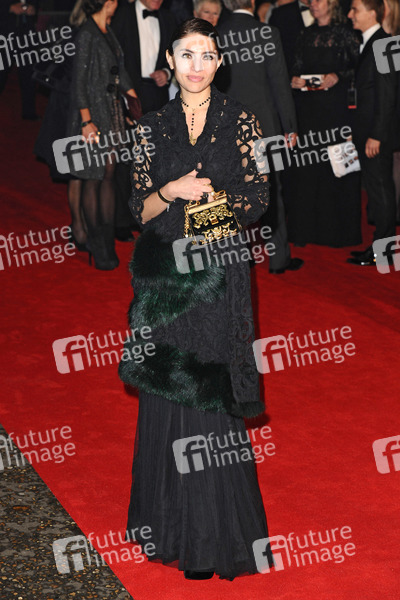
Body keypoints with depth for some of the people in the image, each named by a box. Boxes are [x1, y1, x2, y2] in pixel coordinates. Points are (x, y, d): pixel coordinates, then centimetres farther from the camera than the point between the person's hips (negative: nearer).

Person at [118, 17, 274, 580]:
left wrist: (210, 195, -13)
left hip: (218, 275, -2)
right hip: (163, 273, 2)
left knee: (211, 401, -3)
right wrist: (172, 191, -13)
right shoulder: (154, 126, 9)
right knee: (167, 399, 5)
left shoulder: (241, 121, 3)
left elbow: (258, 201, 2)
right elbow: (141, 209, 6)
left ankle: (215, 535, 8)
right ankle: (173, 526, 18)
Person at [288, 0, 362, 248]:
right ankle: (308, 227, 9)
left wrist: (338, 77, -19)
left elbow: (359, 67, -4)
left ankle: (339, 229, 6)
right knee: (308, 168, 2)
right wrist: (294, 80, -5)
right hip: (309, 106, 4)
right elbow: (298, 67, 16)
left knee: (338, 167, -3)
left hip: (337, 104, -4)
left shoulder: (345, 33, 1)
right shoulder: (306, 35, 15)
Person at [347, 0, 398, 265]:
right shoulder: (369, 44, 15)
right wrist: (361, 132, 15)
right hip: (367, 133, 9)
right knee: (377, 190, 14)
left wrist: (376, 135, -20)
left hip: (376, 134, -9)